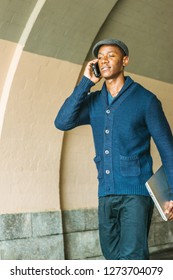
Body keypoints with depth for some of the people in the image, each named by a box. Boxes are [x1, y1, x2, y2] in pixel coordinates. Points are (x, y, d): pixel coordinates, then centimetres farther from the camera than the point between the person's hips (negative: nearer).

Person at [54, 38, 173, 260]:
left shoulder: (145, 99, -2)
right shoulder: (93, 101, 10)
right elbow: (62, 122, -6)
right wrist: (86, 82, -4)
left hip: (136, 191, -5)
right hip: (106, 194, 5)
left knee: (132, 257, -15)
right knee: (113, 256, 12)